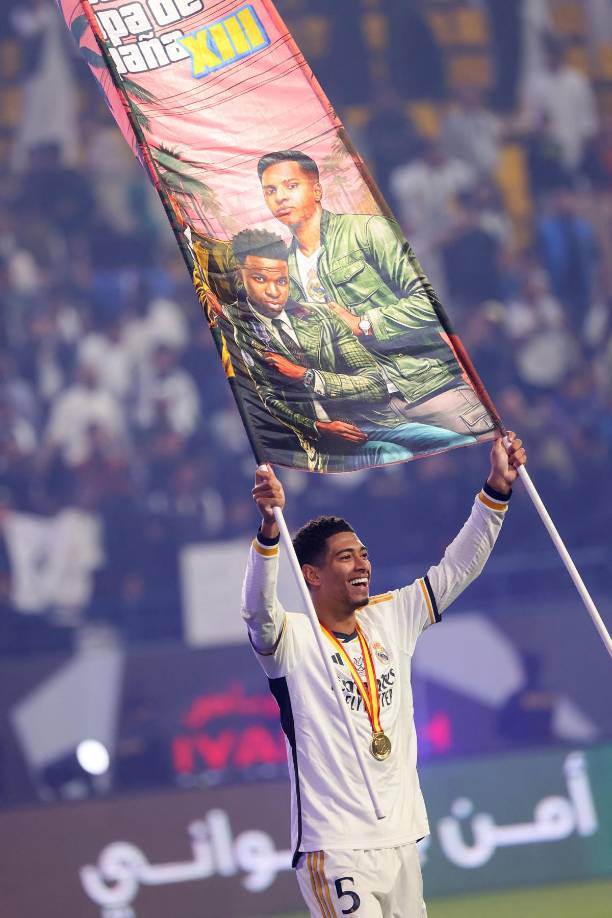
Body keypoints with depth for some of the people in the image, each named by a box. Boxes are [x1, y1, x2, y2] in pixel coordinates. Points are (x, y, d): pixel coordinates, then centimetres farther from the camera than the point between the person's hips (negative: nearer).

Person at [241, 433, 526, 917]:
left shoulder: (390, 620, 12)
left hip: (401, 840, 7)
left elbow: (457, 568, 17)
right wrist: (270, 527, -43)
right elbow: (258, 608, -27)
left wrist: (497, 489, 10)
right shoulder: (294, 638, -6)